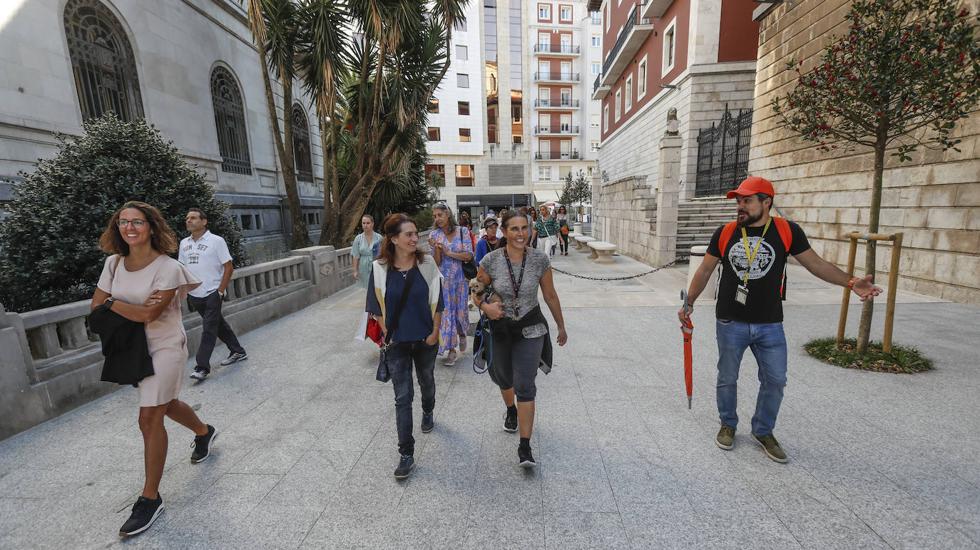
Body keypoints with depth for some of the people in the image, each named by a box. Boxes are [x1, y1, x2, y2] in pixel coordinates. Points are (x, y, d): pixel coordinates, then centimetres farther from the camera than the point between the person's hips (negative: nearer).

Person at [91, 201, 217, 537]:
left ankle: (150, 499, 8)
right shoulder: (113, 262, 0)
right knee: (164, 405, 22)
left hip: (164, 348, -7)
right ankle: (204, 432, 50)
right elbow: (96, 305, 0)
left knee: (149, 418, -6)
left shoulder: (168, 267, -19)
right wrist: (135, 309, -16)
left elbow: (149, 314, -23)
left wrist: (111, 303, -9)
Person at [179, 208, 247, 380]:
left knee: (208, 330, -4)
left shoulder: (216, 241, -9)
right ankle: (238, 352, 28)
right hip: (194, 295, 6)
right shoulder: (184, 243, 9)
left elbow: (228, 267, -11)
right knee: (218, 324, 15)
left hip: (212, 294, -6)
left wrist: (220, 291, -13)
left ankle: (202, 367, 1)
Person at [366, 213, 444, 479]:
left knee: (426, 382, 24)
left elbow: (437, 301, -4)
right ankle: (406, 455, 14)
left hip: (425, 339, 2)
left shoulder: (427, 263, -10)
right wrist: (387, 334, -3)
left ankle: (428, 412, 56)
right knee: (402, 396, 2)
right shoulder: (380, 268, -12)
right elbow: (377, 307, -3)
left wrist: (435, 332, -5)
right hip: (396, 342, -1)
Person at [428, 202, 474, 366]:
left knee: (460, 310, 10)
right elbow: (436, 262, -3)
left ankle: (461, 334, 43)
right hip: (443, 279, 1)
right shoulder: (434, 234, -1)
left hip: (460, 278, 0)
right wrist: (436, 248, -20)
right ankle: (451, 349, 14)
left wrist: (448, 252, -14)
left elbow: (469, 256, -9)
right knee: (446, 311, 1)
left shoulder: (463, 231, -4)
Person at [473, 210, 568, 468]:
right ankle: (511, 410, 55)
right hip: (500, 329, 2)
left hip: (531, 330, -1)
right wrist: (485, 306, -23)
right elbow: (476, 293, 0)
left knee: (525, 386, -8)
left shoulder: (540, 259, -11)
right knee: (504, 378, 22)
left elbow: (550, 296, 1)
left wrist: (561, 327, 10)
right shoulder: (490, 260, -14)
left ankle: (525, 447, 6)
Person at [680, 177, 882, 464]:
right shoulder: (725, 233, -3)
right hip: (730, 323, 0)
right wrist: (689, 303, 4)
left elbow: (816, 263, 1)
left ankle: (763, 431, 31)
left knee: (775, 380, 9)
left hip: (770, 325, 1)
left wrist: (850, 282, -15)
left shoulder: (787, 231, -3)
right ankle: (728, 425, 34)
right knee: (727, 378, 11)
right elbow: (705, 270, 4)